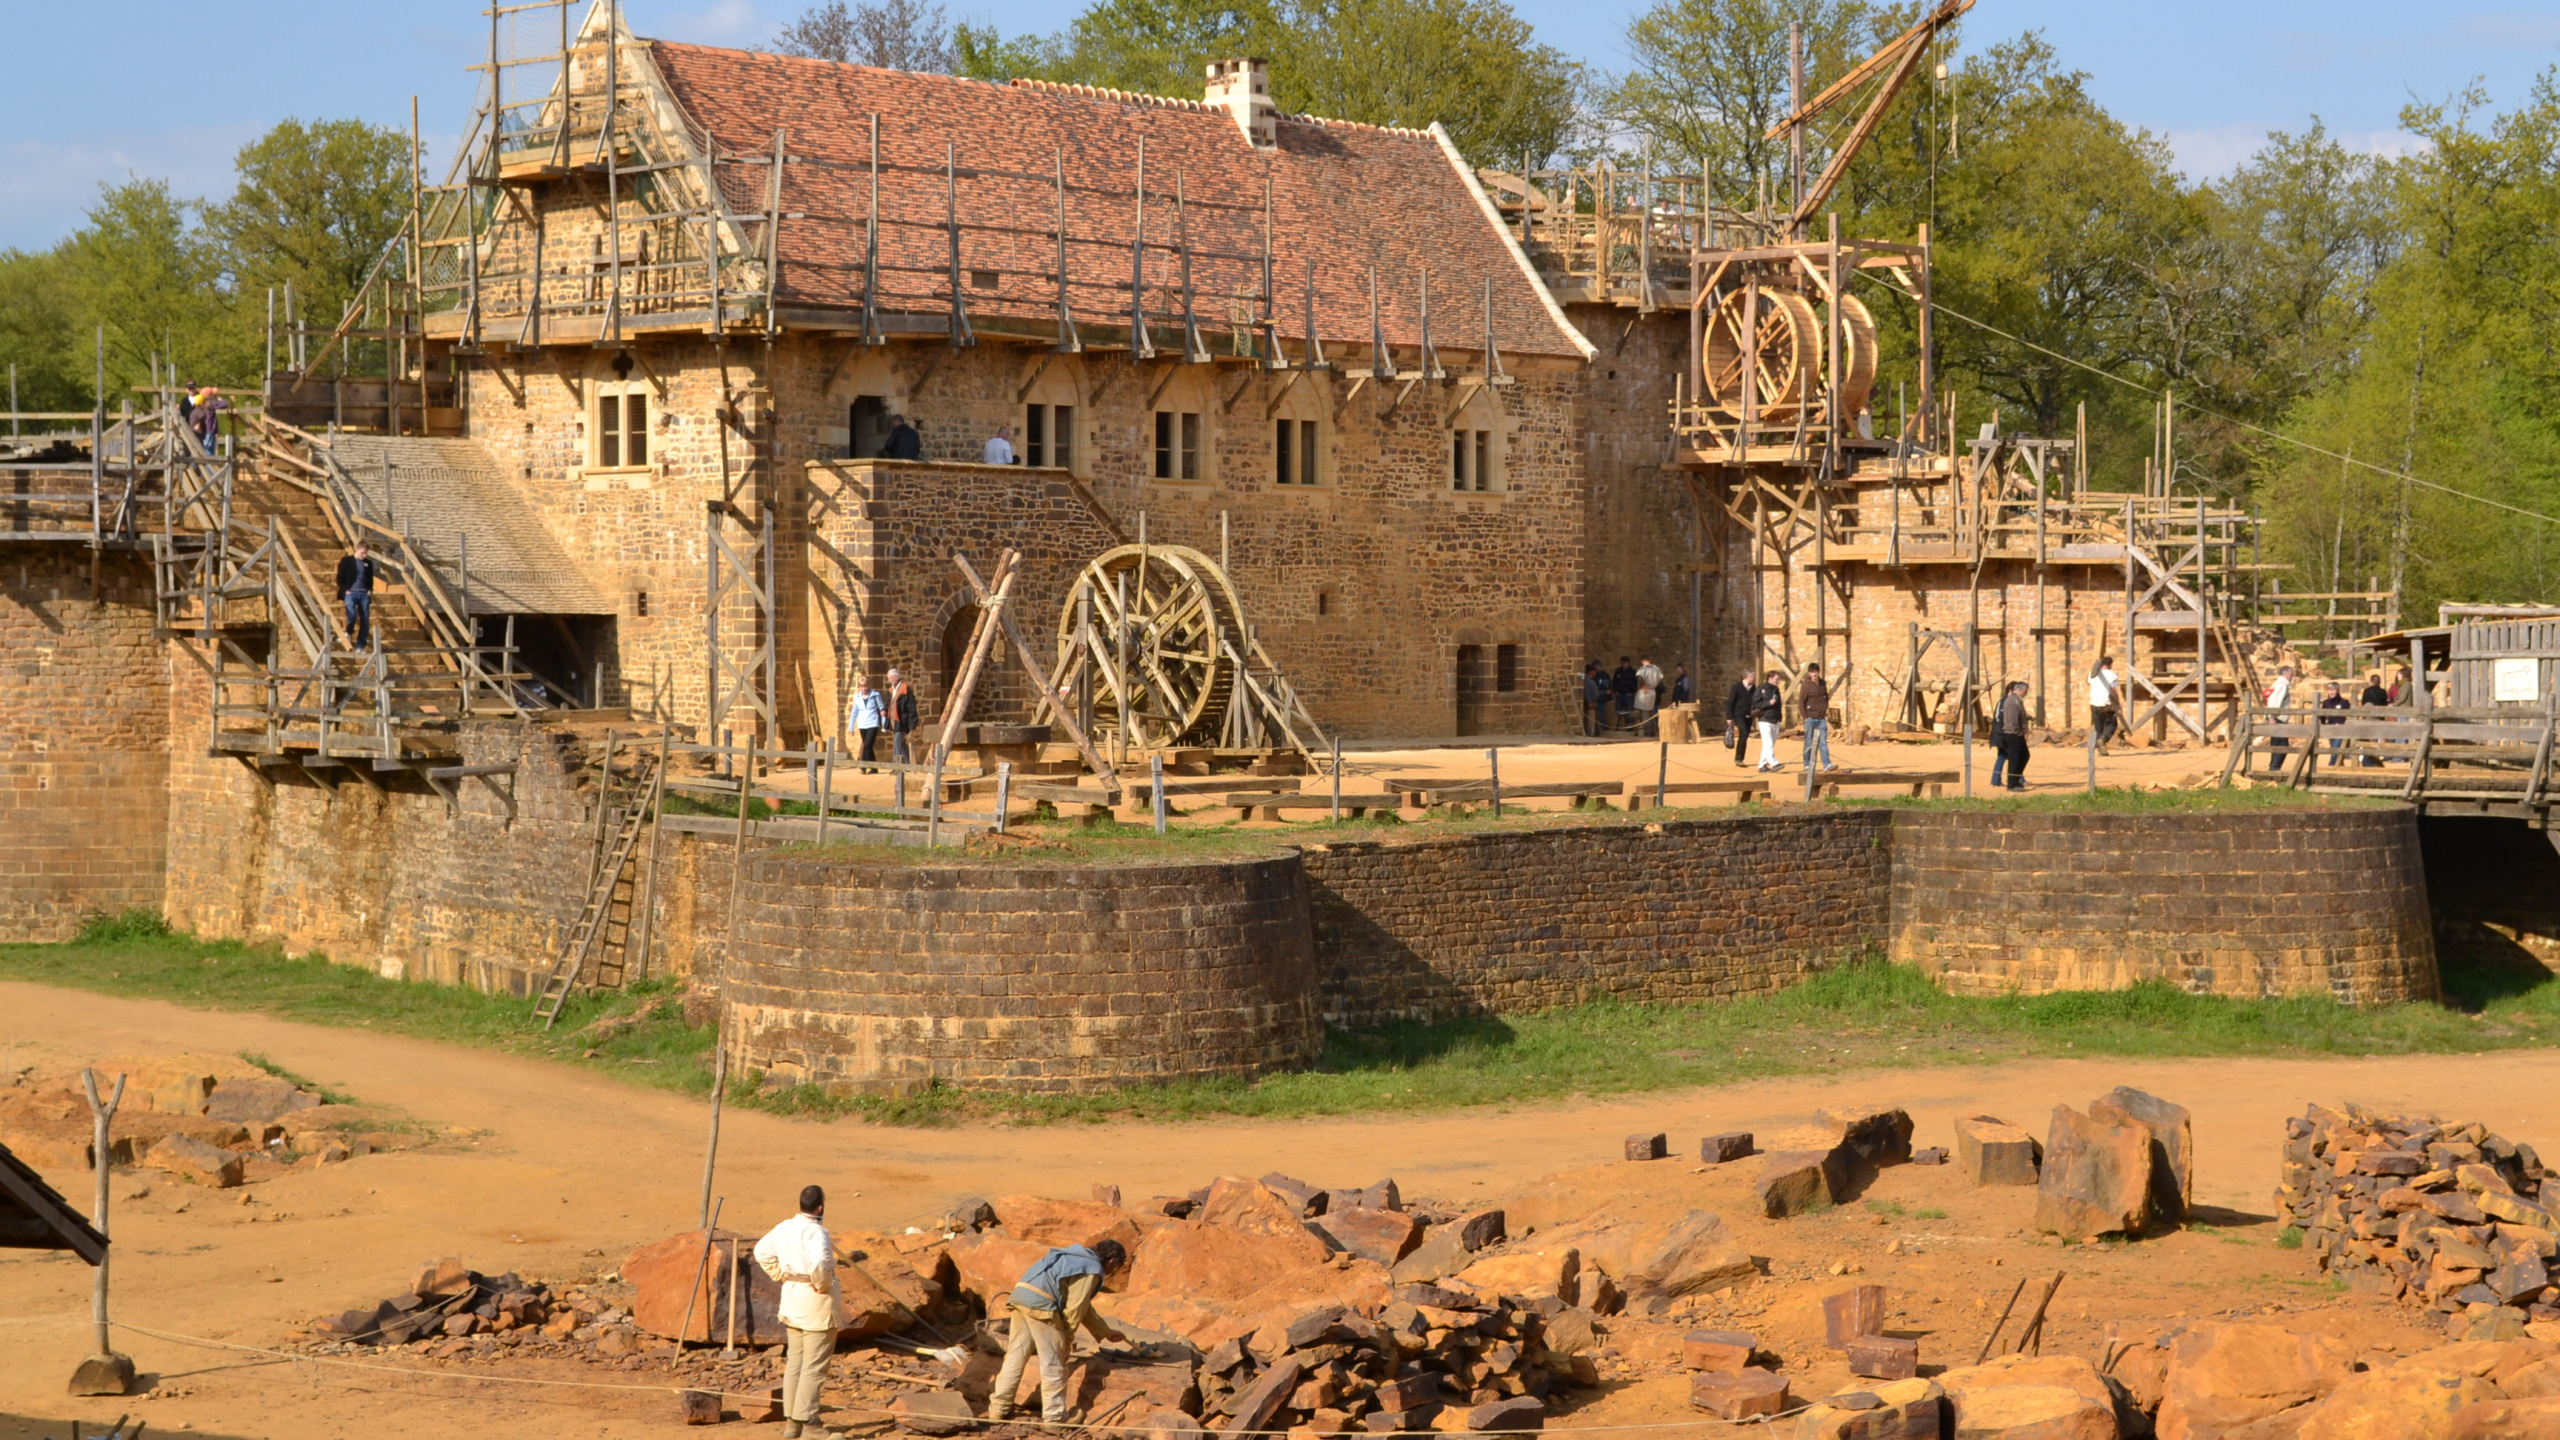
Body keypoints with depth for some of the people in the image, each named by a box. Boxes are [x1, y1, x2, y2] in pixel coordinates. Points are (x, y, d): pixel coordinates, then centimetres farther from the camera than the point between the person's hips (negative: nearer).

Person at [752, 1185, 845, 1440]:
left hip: (792, 1302, 8)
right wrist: (822, 1284, -20)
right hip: (817, 1304, -8)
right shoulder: (815, 1232, -21)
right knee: (814, 1366, -1)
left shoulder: (785, 1228, 6)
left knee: (794, 1363, 14)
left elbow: (762, 1251, 19)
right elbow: (819, 1262, -37)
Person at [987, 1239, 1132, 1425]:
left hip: (1021, 1295, 9)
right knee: (1053, 1364, 0)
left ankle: (998, 1410, 16)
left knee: (1015, 1356, 14)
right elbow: (1075, 1308, -6)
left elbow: (1083, 1306, 36)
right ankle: (1054, 1420, 4)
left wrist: (1106, 1331, 42)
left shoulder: (1079, 1260, 28)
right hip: (1040, 1305, -9)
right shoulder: (1092, 1270, -1)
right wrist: (1068, 1338, 5)